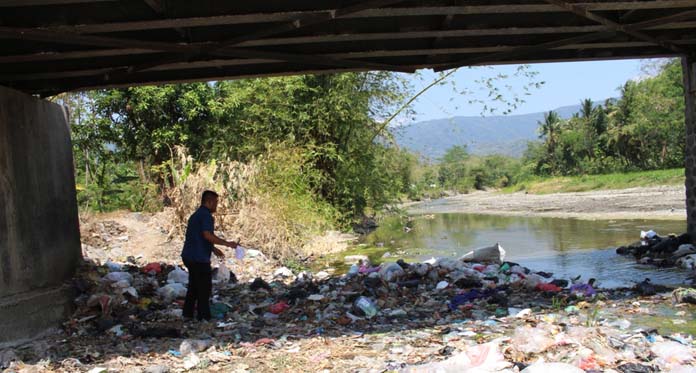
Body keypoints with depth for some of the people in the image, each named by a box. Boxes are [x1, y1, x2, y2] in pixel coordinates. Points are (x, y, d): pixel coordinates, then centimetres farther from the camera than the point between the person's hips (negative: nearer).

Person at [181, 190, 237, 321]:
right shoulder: (206, 215, -14)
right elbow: (207, 235, -26)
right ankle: (204, 317, 2)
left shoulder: (196, 214, 18)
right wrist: (227, 243, -22)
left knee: (194, 286, 17)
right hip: (199, 258, -10)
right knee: (205, 288, -2)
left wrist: (213, 249, 23)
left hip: (189, 256, 10)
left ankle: (188, 314, 21)